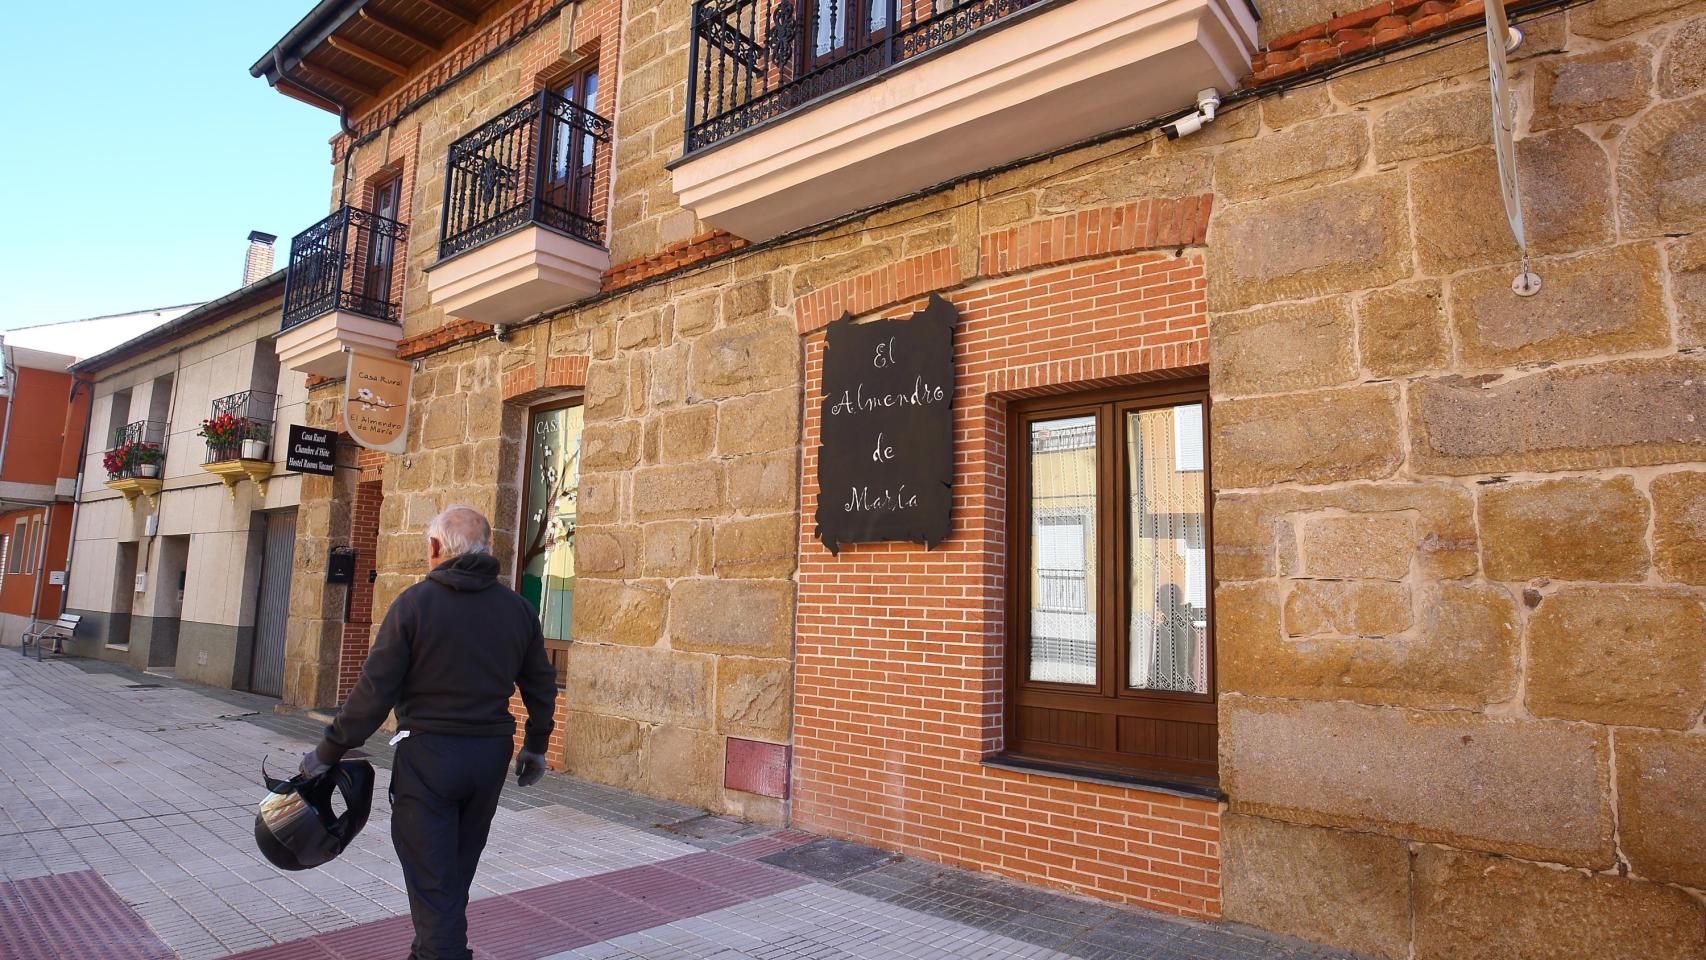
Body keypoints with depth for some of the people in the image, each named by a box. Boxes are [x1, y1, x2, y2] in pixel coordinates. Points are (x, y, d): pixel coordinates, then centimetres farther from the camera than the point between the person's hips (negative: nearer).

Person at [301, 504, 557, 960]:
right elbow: (542, 685, 9)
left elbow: (374, 691, -11)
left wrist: (328, 752, 1)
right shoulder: (517, 608, 2)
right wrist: (535, 746, 22)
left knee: (432, 879, 4)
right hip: (490, 756, 5)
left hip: (427, 755, -4)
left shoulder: (414, 602, -10)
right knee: (457, 873, 21)